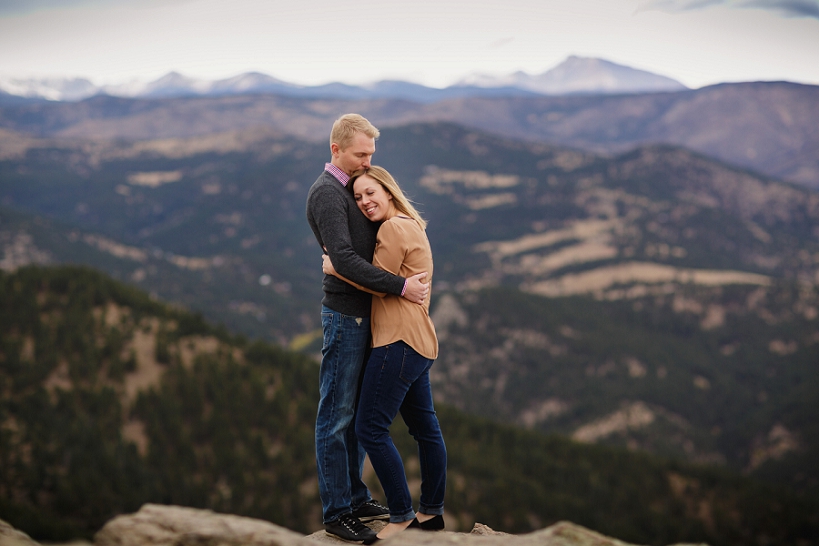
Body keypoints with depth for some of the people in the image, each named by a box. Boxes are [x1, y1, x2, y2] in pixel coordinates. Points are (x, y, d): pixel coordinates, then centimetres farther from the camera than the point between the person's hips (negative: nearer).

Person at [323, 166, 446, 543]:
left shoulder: (394, 228, -13)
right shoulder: (412, 226, 19)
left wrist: (335, 269, -4)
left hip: (399, 342, -11)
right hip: (418, 342, 11)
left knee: (370, 428, -9)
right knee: (424, 427, 16)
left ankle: (401, 516, -3)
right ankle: (432, 512, 25)